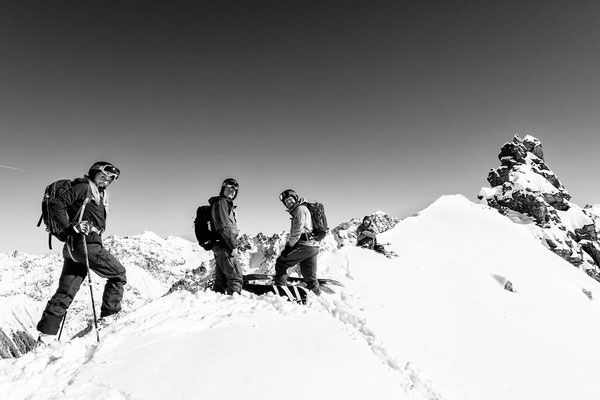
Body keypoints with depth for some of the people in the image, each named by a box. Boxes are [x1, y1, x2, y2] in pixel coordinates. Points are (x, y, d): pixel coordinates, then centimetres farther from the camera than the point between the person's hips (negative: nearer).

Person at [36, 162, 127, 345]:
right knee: (118, 273, -4)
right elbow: (57, 205, -10)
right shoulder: (83, 187, -1)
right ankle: (109, 316, 1)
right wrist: (70, 227, -17)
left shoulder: (100, 196, 25)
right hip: (83, 242, -9)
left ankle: (46, 333, 12)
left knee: (66, 290, 8)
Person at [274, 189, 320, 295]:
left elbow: (297, 231, -14)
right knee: (310, 277, 13)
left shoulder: (301, 209, -4)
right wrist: (288, 245, 12)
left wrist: (289, 245, -10)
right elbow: (293, 232, 24)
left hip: (305, 246, -10)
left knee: (281, 263, -1)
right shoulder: (296, 211, 27)